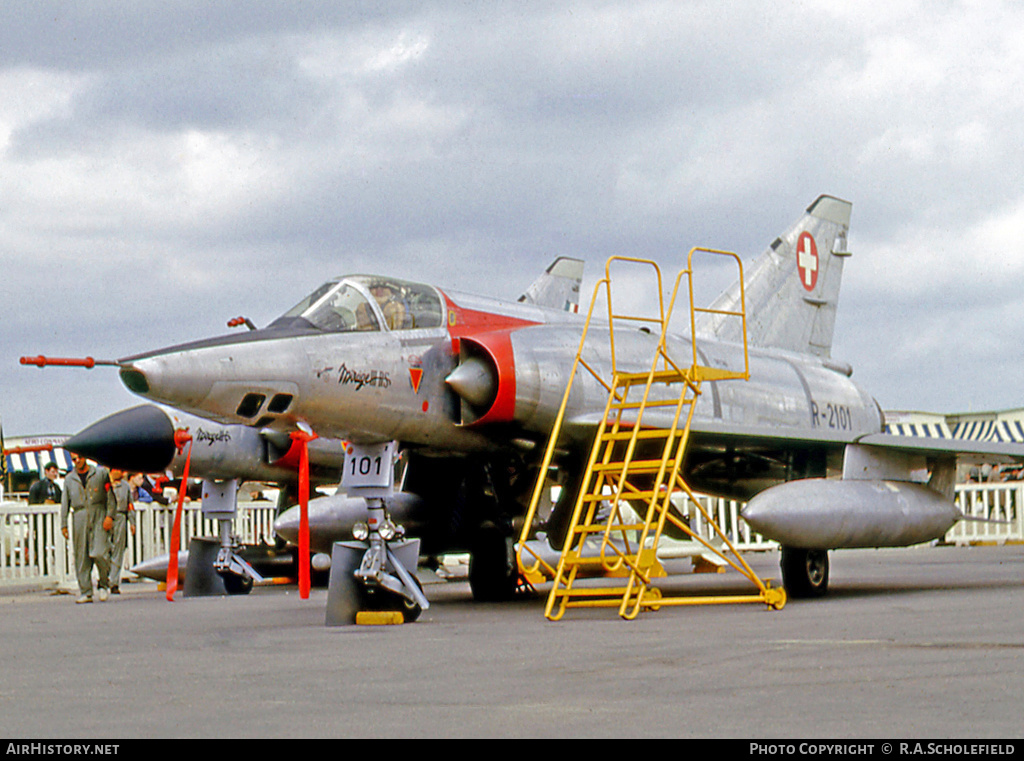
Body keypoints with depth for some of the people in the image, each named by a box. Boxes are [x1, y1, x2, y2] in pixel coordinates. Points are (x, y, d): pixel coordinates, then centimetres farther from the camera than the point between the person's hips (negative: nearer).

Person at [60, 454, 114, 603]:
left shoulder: (101, 473, 7)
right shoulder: (69, 479, 15)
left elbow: (110, 495, 3)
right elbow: (65, 502, 15)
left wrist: (109, 515, -8)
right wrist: (63, 524, 8)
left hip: (99, 516, -3)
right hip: (79, 518, 3)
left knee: (99, 553, -16)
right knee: (81, 557, -1)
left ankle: (104, 584, 7)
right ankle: (85, 592, 3)